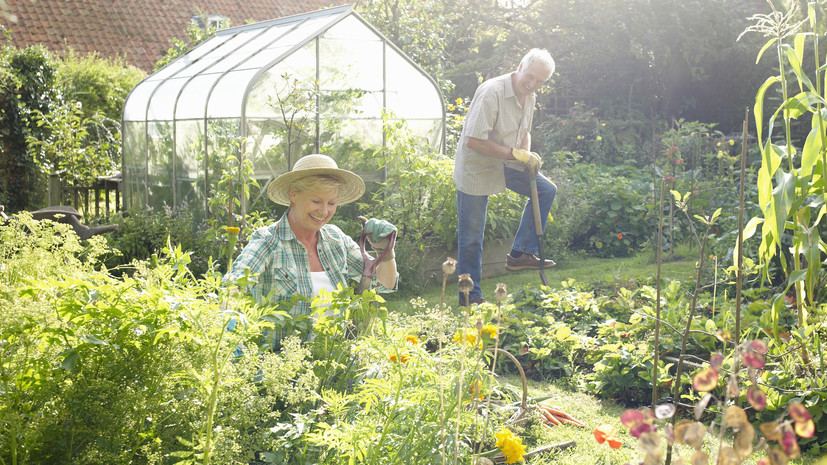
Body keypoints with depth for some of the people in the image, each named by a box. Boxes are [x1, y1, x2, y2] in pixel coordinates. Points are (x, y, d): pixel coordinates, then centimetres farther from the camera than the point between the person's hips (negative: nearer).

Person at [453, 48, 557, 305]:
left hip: (505, 165, 8)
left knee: (547, 190, 1)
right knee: (472, 236, -1)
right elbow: (473, 140, -30)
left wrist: (528, 156, -4)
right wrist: (516, 154, -27)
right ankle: (469, 295, 13)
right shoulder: (492, 92, -25)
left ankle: (520, 253, 5)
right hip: (476, 168, -8)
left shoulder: (529, 97, 2)